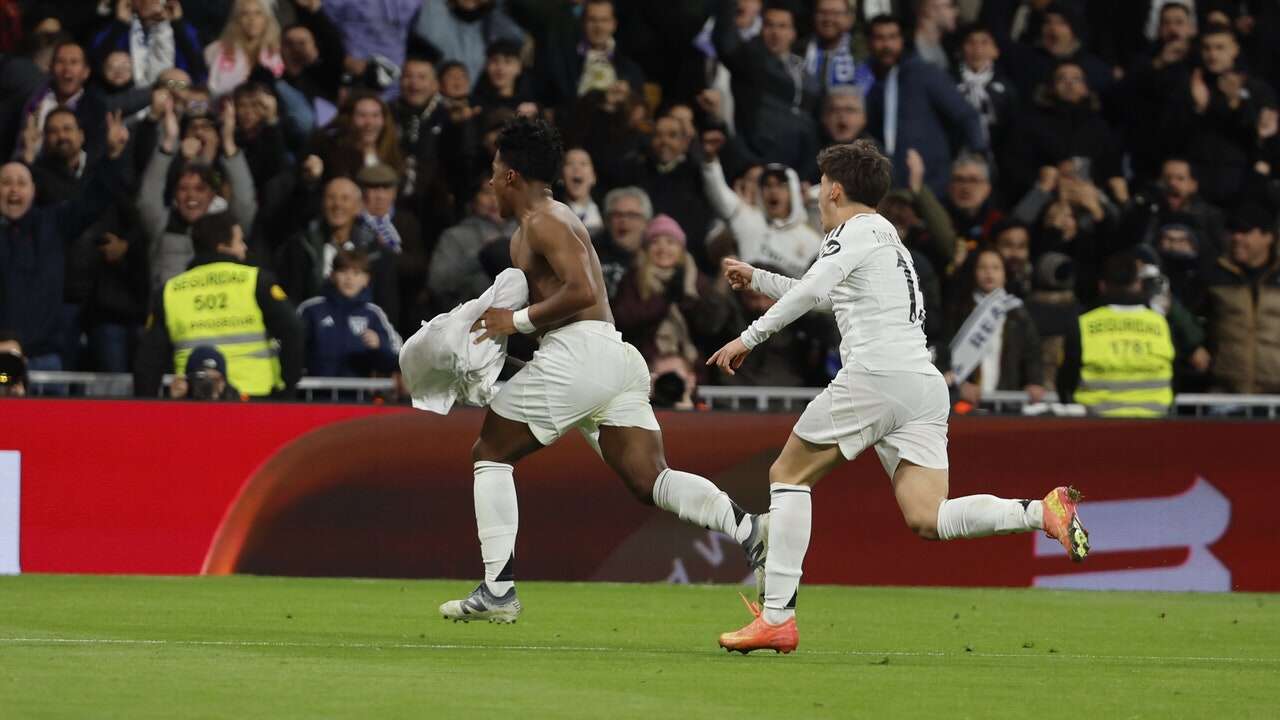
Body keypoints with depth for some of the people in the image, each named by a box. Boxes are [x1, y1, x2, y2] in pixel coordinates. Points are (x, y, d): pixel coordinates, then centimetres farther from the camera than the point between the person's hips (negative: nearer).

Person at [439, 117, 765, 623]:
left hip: (578, 352, -9)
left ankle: (498, 590, -1)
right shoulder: (545, 223, 27)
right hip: (619, 359, 9)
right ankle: (747, 528, -26)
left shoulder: (543, 222, -5)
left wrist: (517, 321, -11)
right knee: (650, 482, -2)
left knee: (490, 453, 5)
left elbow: (582, 291, -18)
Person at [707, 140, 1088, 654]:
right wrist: (756, 279, 49)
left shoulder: (856, 230, 2)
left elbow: (809, 293, -13)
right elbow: (821, 298, 46)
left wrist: (749, 338, -9)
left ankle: (776, 618, -1)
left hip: (875, 376, -8)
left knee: (788, 476, 6)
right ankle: (1043, 511, -24)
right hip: (926, 385, 8)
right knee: (927, 519, -4)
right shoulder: (885, 235, 30)